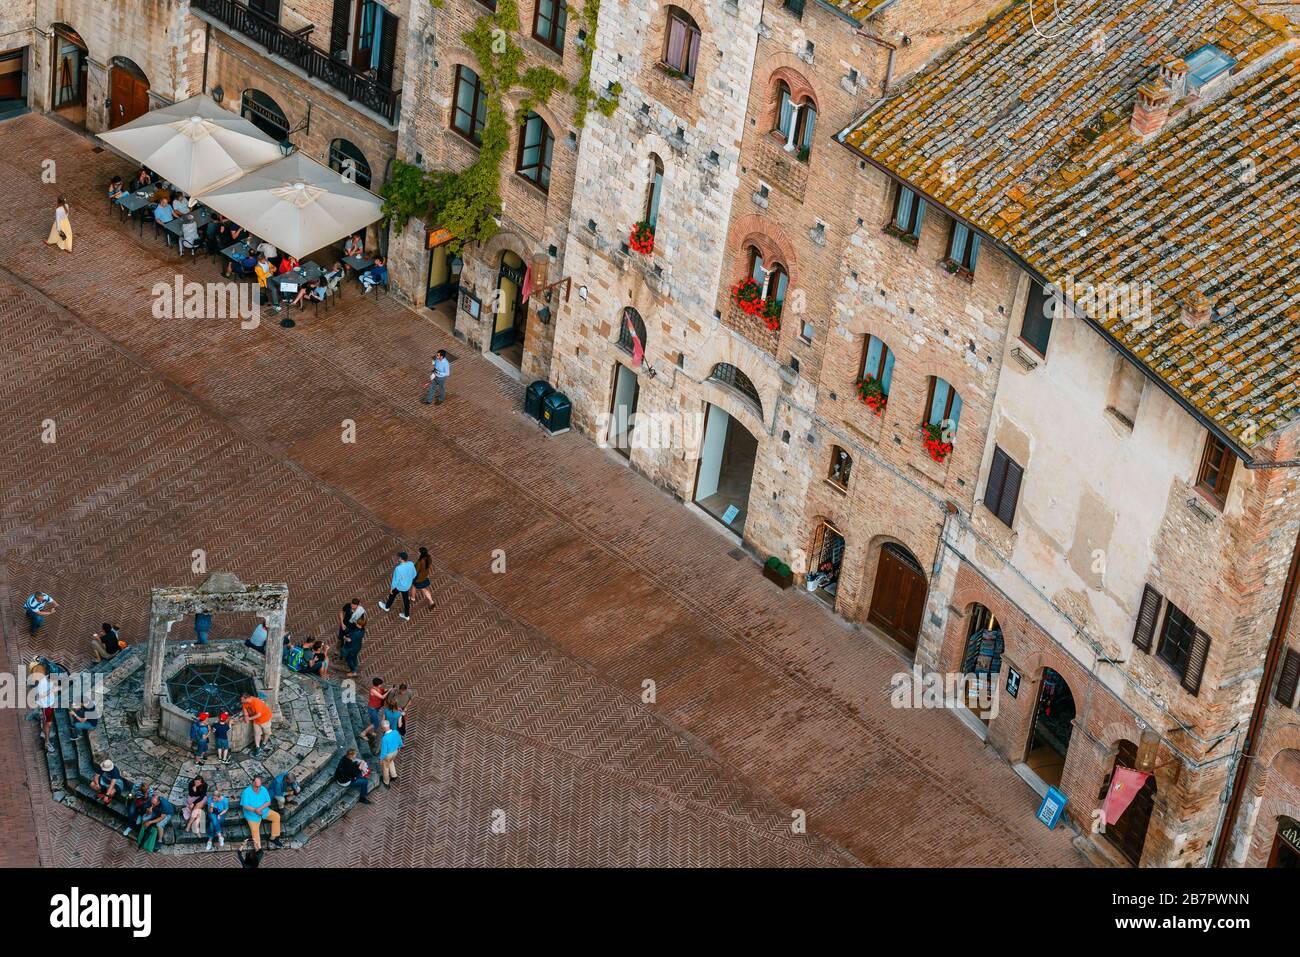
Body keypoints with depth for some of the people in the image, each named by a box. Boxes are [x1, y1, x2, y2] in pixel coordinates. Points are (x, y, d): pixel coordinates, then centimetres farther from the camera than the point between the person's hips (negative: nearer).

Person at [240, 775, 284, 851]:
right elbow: (245, 806, -18)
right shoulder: (247, 792, -17)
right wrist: (255, 810, -33)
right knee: (255, 831, -18)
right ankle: (259, 849, -17)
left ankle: (274, 838, 0)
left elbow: (268, 802, -4)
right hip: (252, 814, -4)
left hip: (263, 811, 5)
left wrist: (260, 808, -23)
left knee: (276, 817, -9)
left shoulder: (264, 790, -4)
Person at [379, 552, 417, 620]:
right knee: (406, 599, 23)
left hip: (399, 586, -5)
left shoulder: (398, 569, -39)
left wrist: (392, 588, -9)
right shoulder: (411, 564, -21)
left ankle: (387, 607, 54)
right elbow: (414, 574, -3)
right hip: (407, 585, 5)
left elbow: (395, 580, -26)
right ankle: (406, 615, 40)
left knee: (392, 595, 26)